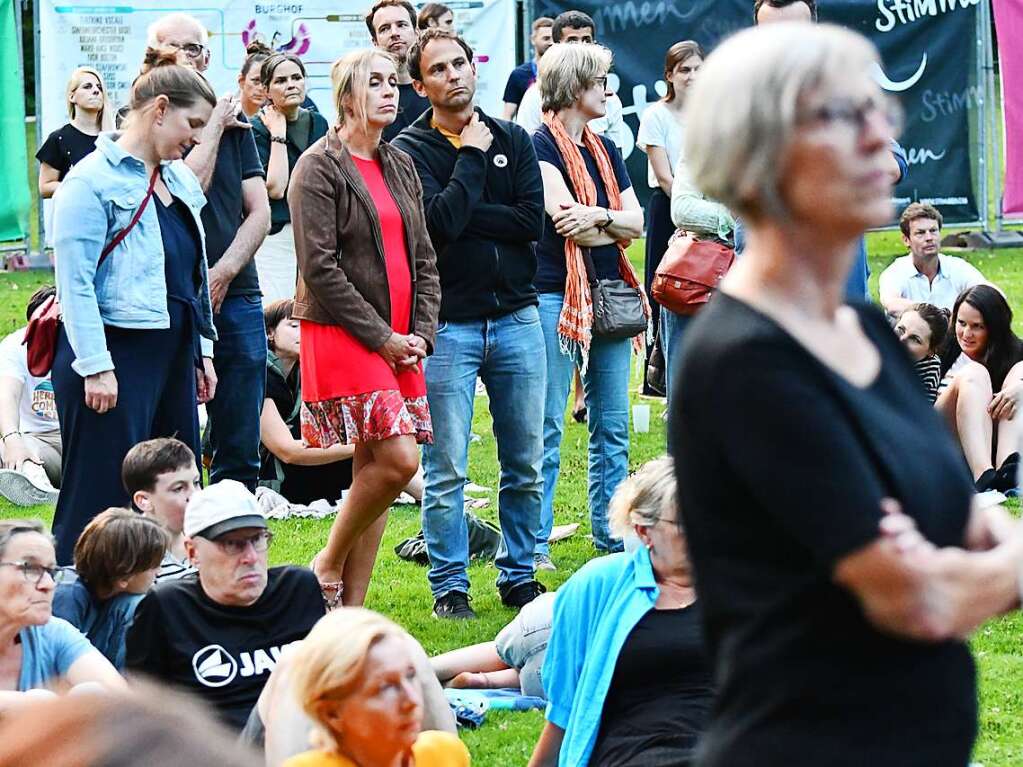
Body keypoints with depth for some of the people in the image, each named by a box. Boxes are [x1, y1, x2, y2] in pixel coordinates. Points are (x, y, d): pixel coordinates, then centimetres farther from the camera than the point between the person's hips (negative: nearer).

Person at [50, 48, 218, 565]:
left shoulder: (179, 180, 15)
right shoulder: (93, 181, -10)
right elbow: (75, 282, -15)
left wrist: (202, 351, 20)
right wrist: (95, 367, -19)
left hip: (171, 355, 9)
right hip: (114, 357, -9)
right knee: (102, 501, -8)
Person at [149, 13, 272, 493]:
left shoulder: (235, 125, 15)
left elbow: (259, 212, 8)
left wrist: (222, 274, -7)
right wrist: (213, 127, -3)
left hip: (235, 296, 4)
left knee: (240, 452, 5)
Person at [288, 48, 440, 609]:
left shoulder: (400, 166, 16)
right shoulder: (320, 168, -6)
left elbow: (424, 259, 17)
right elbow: (319, 269, -13)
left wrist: (421, 333, 2)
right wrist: (381, 337, -13)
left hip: (399, 342, 7)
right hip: (341, 336, -7)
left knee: (373, 468, 4)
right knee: (399, 458, -17)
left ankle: (350, 611, 8)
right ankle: (328, 565, 2)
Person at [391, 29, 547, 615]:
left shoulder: (513, 140, 8)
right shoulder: (411, 150, -3)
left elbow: (533, 220, -6)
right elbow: (440, 222, -18)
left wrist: (466, 216, -12)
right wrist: (472, 155, -10)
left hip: (517, 318, 3)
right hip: (448, 324, -3)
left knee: (526, 464, 8)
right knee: (446, 470, -2)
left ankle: (519, 577, 19)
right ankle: (450, 586, 7)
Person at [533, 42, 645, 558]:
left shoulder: (605, 151, 16)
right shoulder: (541, 147, -6)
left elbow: (635, 222, 10)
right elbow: (566, 219, -15)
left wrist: (598, 216, -9)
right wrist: (614, 225, 0)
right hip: (557, 296, -7)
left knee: (612, 428, 10)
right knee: (547, 429, -6)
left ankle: (611, 535, 17)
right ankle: (533, 545, -3)